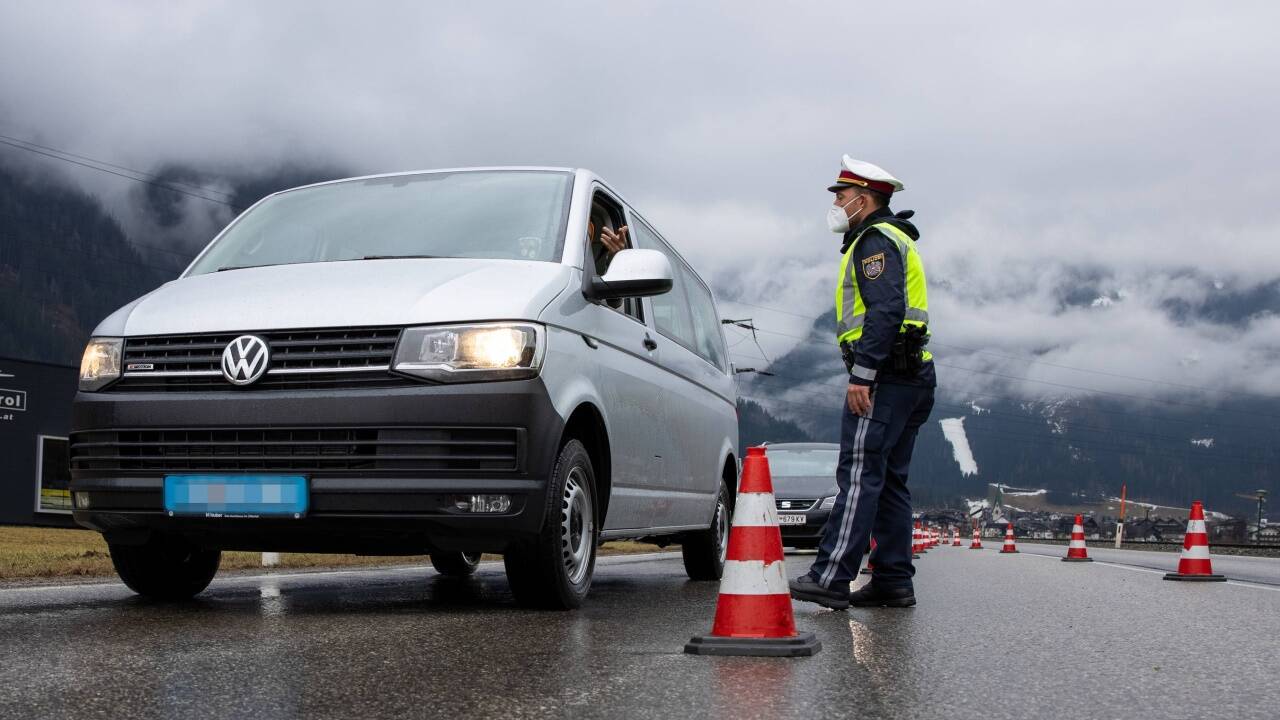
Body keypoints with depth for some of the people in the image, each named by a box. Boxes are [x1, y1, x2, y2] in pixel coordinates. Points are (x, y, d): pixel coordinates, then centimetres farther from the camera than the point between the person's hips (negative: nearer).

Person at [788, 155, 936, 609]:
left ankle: (830, 579, -18)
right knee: (889, 481, 10)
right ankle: (894, 581, 11)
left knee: (859, 475, -15)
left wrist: (862, 374, -24)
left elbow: (885, 311, -20)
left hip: (884, 375, -11)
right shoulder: (894, 241, 27)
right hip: (912, 376, 11)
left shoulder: (876, 240, -6)